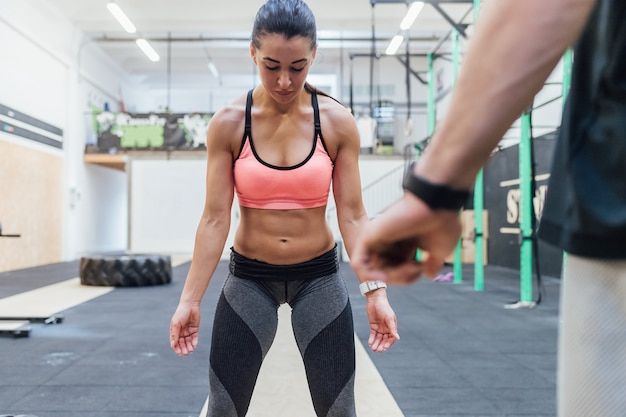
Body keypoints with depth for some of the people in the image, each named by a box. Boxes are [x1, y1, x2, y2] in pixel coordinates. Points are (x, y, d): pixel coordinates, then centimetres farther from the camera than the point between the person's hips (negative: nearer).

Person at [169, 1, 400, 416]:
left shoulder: (337, 122, -8)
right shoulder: (228, 124, -8)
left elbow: (353, 215, -6)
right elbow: (215, 219, -7)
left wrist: (376, 292, -13)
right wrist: (190, 299, -9)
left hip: (319, 277, 0)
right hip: (249, 278, 0)